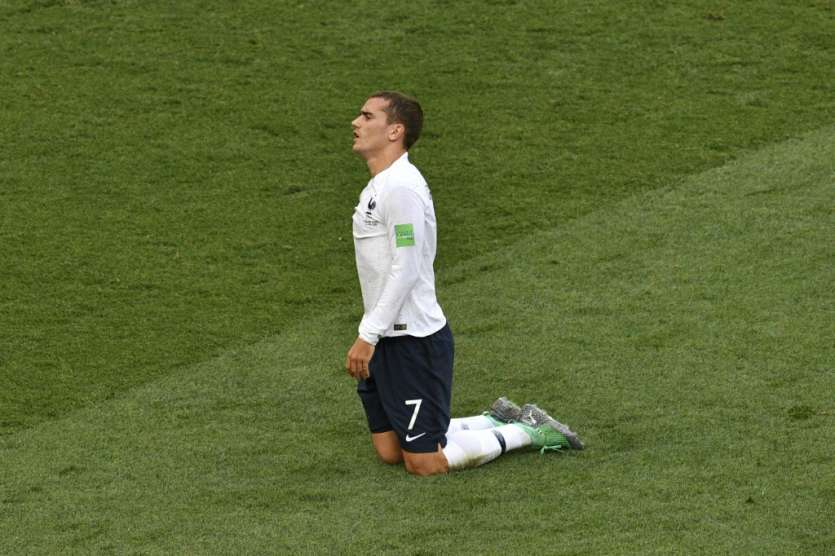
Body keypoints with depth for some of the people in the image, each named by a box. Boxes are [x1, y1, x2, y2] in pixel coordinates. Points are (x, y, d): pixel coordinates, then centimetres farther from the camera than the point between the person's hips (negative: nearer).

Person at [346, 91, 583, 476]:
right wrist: (368, 335, 20)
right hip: (388, 338, 10)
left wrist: (367, 336, -22)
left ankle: (527, 432, 8)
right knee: (390, 451, 13)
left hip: (414, 340, -10)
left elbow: (406, 270, -24)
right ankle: (496, 422, 25)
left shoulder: (400, 188, -20)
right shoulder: (379, 185, 13)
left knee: (423, 462, -6)